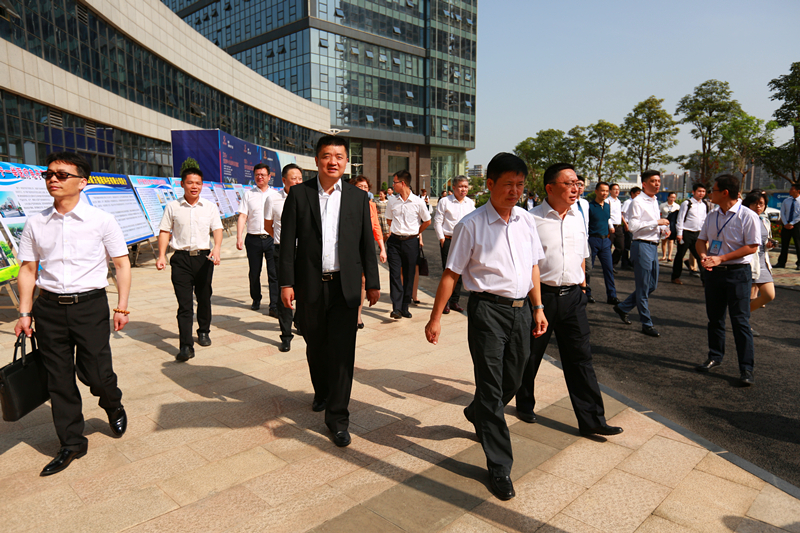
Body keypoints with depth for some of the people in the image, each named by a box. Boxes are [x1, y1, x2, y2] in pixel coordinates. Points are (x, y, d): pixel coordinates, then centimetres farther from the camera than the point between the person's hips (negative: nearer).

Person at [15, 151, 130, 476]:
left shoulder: (101, 221, -3)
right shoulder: (35, 223, 6)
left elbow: (122, 265, 0)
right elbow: (28, 269, 11)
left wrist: (122, 308, -6)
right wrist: (25, 312, 5)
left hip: (90, 304, -3)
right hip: (49, 306, 3)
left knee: (95, 373, -3)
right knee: (59, 379, 8)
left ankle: (114, 407, 33)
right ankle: (71, 444, 24)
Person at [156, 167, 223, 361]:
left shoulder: (210, 207, 7)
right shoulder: (172, 207, 5)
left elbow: (217, 229, 1)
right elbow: (164, 231, 6)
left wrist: (217, 247, -18)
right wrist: (161, 255, -4)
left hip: (204, 257, 2)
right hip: (181, 258, -1)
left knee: (204, 298, 12)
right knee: (184, 303, -6)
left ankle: (203, 332, 35)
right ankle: (186, 346, -6)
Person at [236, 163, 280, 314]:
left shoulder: (276, 195, 10)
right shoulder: (248, 194, 8)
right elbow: (242, 217, 3)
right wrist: (239, 237, -7)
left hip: (272, 239, -1)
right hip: (253, 238, 1)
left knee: (274, 273, -5)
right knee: (254, 273, 10)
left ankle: (274, 307, -2)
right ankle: (256, 300, 30)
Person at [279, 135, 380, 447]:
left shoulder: (358, 197, 5)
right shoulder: (299, 194, 2)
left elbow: (367, 243, 7)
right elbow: (287, 241, 0)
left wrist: (373, 282, 6)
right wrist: (286, 283, -5)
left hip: (345, 285, 0)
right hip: (310, 284, 1)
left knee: (342, 350, -3)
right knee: (315, 346, 15)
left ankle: (337, 416, 8)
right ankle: (322, 392, 41)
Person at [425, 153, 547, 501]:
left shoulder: (526, 220, 8)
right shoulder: (471, 225, -9)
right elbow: (451, 274, -7)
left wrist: (537, 307, 14)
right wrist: (436, 318, -6)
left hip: (521, 309, 6)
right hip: (488, 309, -6)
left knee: (513, 381, 17)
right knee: (491, 387, 2)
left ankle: (477, 414, 49)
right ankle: (499, 468, 14)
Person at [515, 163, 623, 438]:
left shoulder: (577, 218, 9)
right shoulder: (532, 219, -11)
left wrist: (581, 280, 14)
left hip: (572, 295, 5)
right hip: (540, 294, -5)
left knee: (581, 357, 6)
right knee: (530, 355, 12)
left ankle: (591, 420, 14)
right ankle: (524, 404, 34)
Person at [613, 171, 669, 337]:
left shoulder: (655, 202, 18)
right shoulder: (638, 202, -11)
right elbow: (633, 225, -21)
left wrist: (663, 229, 6)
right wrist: (657, 222, -20)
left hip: (653, 246, 9)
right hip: (642, 246, -9)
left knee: (652, 285, 15)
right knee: (643, 287, -1)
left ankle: (623, 307, 28)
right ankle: (646, 324, 8)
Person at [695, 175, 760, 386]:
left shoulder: (748, 216, -11)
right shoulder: (712, 216, 9)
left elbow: (752, 247, -15)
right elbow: (701, 240, 14)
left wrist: (721, 258, -20)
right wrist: (703, 256, -9)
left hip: (738, 273, -6)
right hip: (713, 272, 6)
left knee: (740, 321, -4)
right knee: (714, 318, 14)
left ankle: (746, 368, 3)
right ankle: (715, 357, 29)